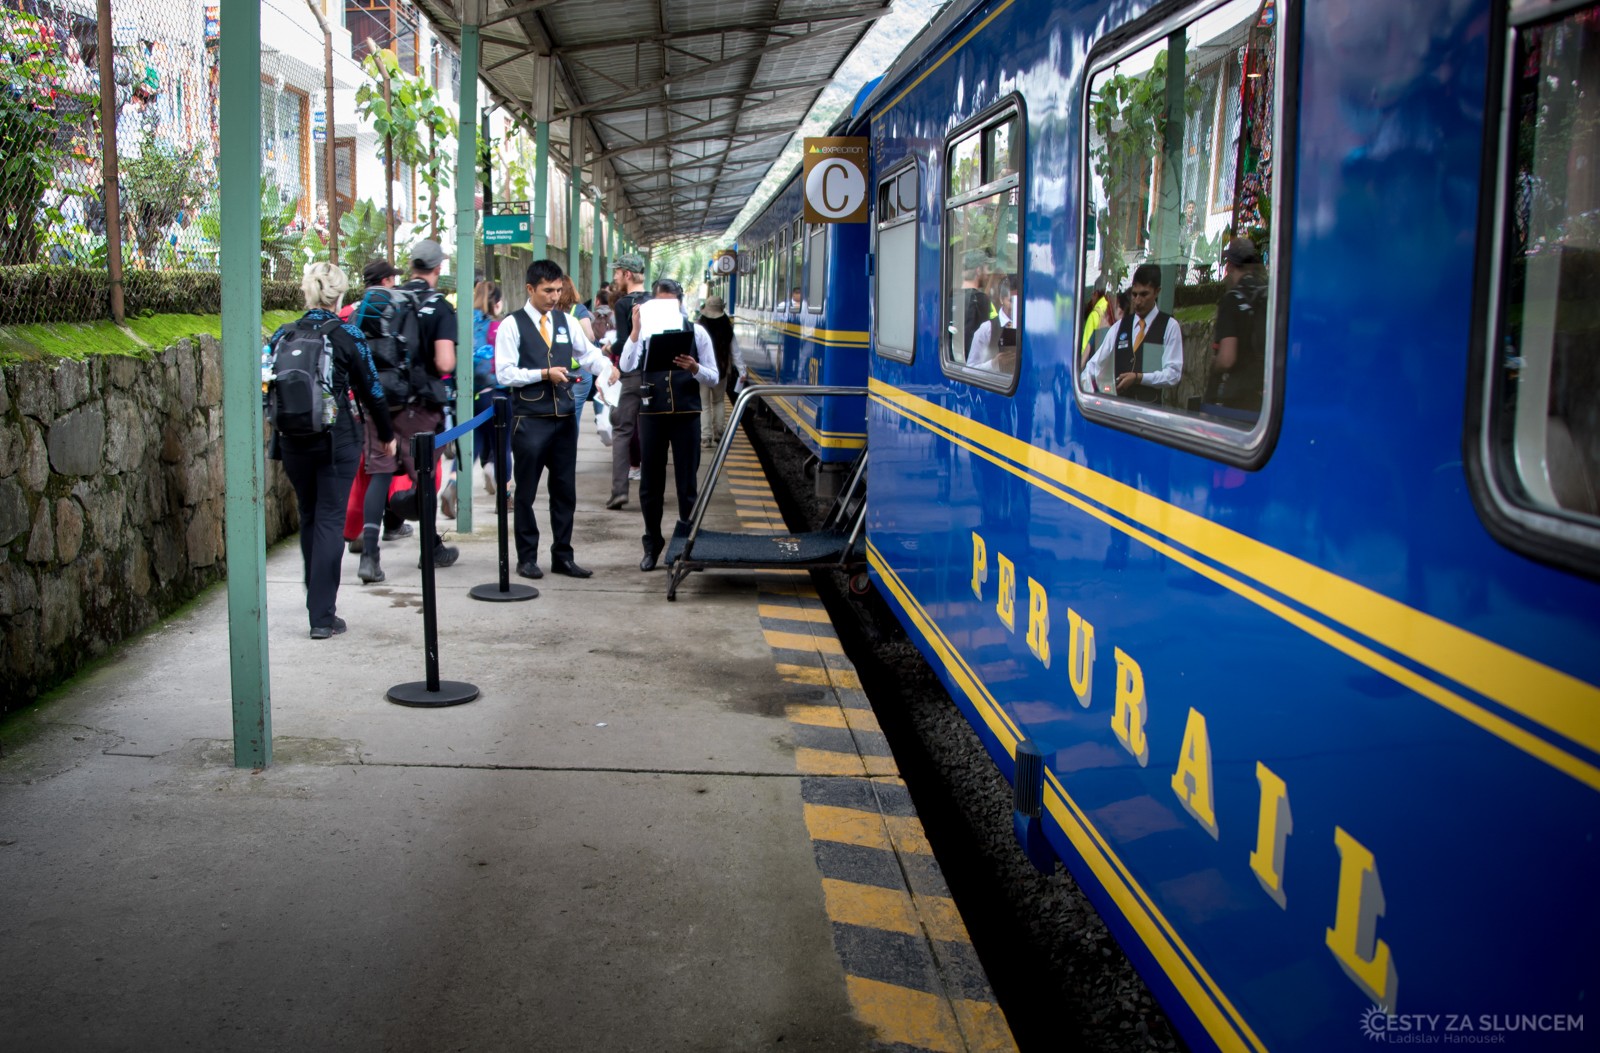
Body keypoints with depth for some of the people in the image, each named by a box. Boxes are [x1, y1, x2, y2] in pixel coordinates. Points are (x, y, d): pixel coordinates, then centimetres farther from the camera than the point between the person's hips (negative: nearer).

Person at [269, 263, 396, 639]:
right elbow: (370, 390, -3)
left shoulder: (283, 335, 1)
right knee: (330, 520, 0)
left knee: (308, 516, 20)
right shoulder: (347, 335, -8)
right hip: (336, 438, -4)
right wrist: (387, 434, 10)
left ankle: (317, 598, 33)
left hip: (293, 441, 4)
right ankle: (322, 616, -3)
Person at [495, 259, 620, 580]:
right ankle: (527, 557, 15)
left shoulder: (566, 322, 10)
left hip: (564, 418, 5)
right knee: (526, 491, 5)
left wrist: (607, 368, -13)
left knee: (565, 490, 10)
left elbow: (588, 352, 7)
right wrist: (544, 374, -16)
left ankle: (562, 556, 19)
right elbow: (504, 373, -9)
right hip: (529, 419, -5)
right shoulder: (513, 325, -5)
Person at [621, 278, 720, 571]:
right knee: (650, 482, 9)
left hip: (686, 413, 0)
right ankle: (652, 543, 24)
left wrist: (694, 368, -19)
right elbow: (626, 366, -16)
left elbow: (713, 377, 1)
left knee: (687, 481, 6)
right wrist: (635, 329, -24)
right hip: (651, 413, 1)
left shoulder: (697, 332, 1)